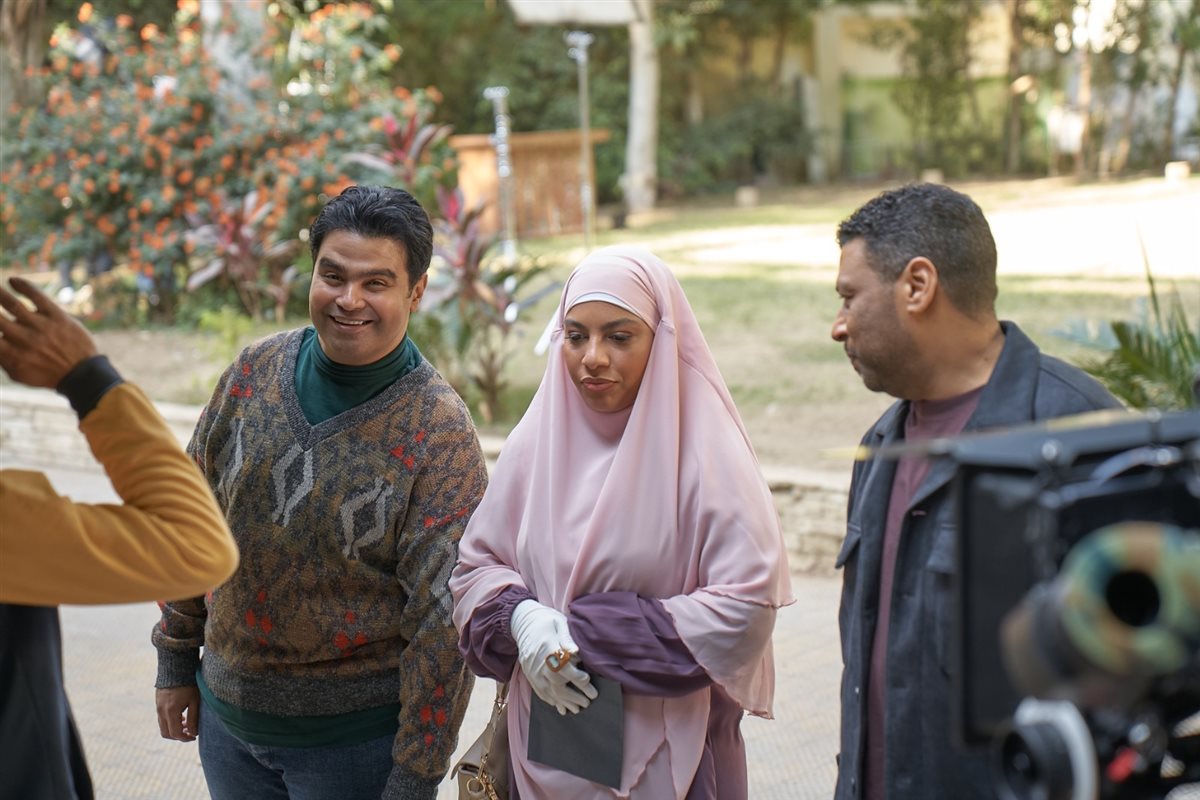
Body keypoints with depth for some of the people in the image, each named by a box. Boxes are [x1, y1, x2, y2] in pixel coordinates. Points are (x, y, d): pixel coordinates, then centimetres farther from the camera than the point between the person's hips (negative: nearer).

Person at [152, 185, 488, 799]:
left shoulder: (440, 433, -17)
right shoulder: (254, 373, -4)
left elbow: (443, 621, -15)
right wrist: (175, 661, 10)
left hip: (357, 736, -4)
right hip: (226, 712, 4)